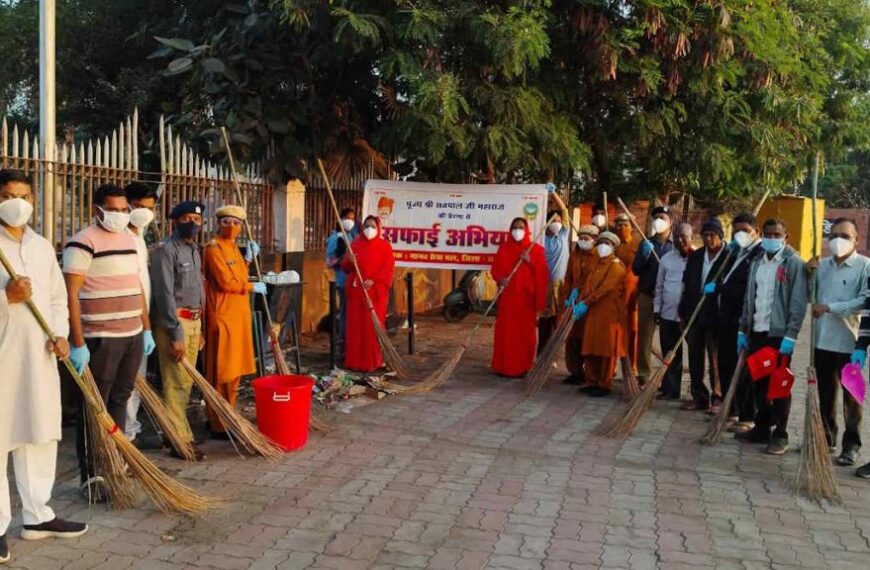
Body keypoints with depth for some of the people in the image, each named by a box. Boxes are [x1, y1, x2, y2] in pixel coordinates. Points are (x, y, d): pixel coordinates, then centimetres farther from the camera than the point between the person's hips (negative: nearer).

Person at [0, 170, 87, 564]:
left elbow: (58, 298, 15)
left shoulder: (42, 246, 13)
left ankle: (37, 516, 23)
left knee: (40, 436, 12)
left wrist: (60, 334, 1)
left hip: (39, 357, 6)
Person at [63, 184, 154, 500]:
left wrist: (146, 329, 16)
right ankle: (90, 476, 8)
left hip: (133, 336, 7)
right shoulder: (83, 242, -11)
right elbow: (71, 295, -15)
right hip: (101, 340, -7)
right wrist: (78, 343, -19)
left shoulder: (129, 239, 13)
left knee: (120, 401, 15)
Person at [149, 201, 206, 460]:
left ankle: (174, 430, 23)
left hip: (193, 322, 8)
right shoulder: (165, 250, -11)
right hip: (173, 322, -8)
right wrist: (176, 334, -19)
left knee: (186, 382, 12)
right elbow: (165, 294, -16)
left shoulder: (194, 250, 16)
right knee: (176, 383, -6)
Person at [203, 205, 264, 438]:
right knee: (221, 373, -5)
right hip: (222, 316, -9)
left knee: (234, 371, 14)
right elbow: (226, 282, -19)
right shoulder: (214, 248, -12)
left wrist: (248, 258, 10)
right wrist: (253, 287, -8)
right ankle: (218, 425, 2)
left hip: (238, 315, 9)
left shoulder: (233, 247, 16)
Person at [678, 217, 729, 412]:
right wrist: (683, 313, 11)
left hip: (715, 317, -6)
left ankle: (717, 397, 12)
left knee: (715, 360, 2)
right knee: (695, 359, 12)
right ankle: (699, 396, 23)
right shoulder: (695, 257, 10)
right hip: (694, 315, 6)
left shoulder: (729, 257, -9)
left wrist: (717, 287, -22)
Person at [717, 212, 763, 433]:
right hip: (727, 318, 9)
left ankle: (746, 417, 9)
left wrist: (723, 287, -15)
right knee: (725, 366, 15)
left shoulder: (761, 254, -12)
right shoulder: (736, 253, 16)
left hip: (744, 321, -9)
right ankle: (730, 410, 28)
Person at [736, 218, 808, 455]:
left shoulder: (794, 263, -6)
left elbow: (799, 303, -11)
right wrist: (743, 329, 12)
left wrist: (791, 335, -17)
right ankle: (761, 428, 22)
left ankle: (780, 435, 8)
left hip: (779, 334, -6)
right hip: (756, 331, 6)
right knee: (759, 383, 11)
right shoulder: (757, 262, 14)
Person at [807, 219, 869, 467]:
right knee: (825, 392, 15)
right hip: (823, 339, 5)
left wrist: (830, 307, -17)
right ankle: (826, 436, 27)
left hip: (849, 341, -5)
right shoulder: (822, 265, 9)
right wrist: (809, 274, -2)